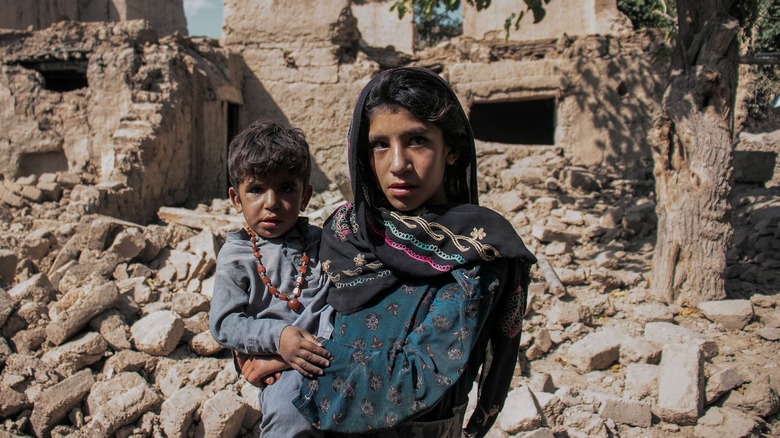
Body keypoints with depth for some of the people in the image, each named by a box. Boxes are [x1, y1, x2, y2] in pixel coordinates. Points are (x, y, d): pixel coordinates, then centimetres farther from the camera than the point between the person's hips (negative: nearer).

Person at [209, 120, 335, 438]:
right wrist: (276, 337, -16)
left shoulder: (319, 242, 12)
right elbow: (223, 323, -1)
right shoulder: (235, 256, 5)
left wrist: (325, 340, -13)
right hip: (282, 374, -3)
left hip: (331, 354, 3)